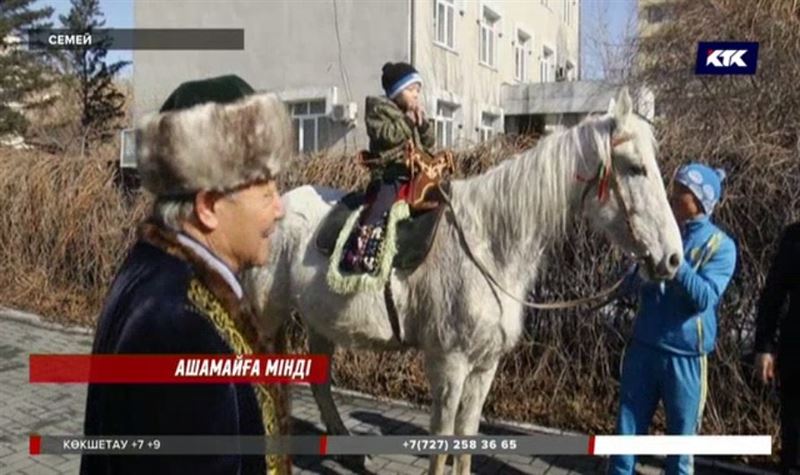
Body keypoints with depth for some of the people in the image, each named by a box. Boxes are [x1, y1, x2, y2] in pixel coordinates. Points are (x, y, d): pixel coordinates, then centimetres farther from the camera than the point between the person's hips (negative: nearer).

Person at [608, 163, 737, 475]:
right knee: (627, 432, 11)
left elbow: (705, 298, -19)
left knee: (680, 440, 12)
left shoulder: (720, 245, -6)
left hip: (685, 357, -3)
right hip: (642, 348, 3)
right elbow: (631, 285, 5)